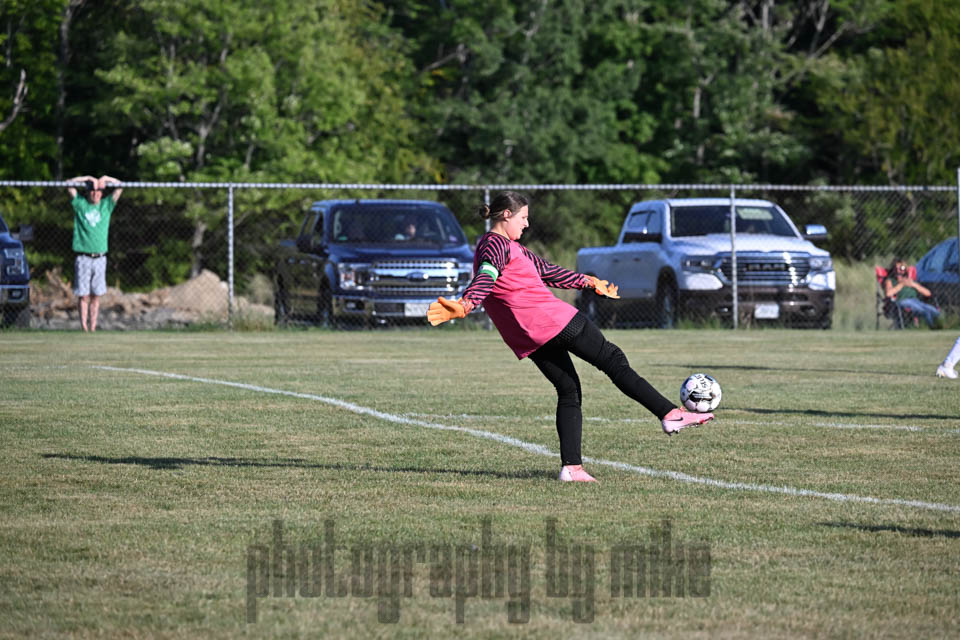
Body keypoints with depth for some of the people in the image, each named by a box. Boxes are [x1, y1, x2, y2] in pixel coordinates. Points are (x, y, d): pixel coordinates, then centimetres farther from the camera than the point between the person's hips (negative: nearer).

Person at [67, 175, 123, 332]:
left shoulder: (106, 205, 11)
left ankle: (93, 327, 8)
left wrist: (105, 179, -2)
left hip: (100, 258, 2)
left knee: (96, 295, 4)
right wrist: (88, 178, -2)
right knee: (84, 295, -3)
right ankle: (84, 327, -1)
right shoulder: (80, 204, 5)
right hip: (83, 258, -2)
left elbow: (119, 187, 11)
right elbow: (69, 185, -1)